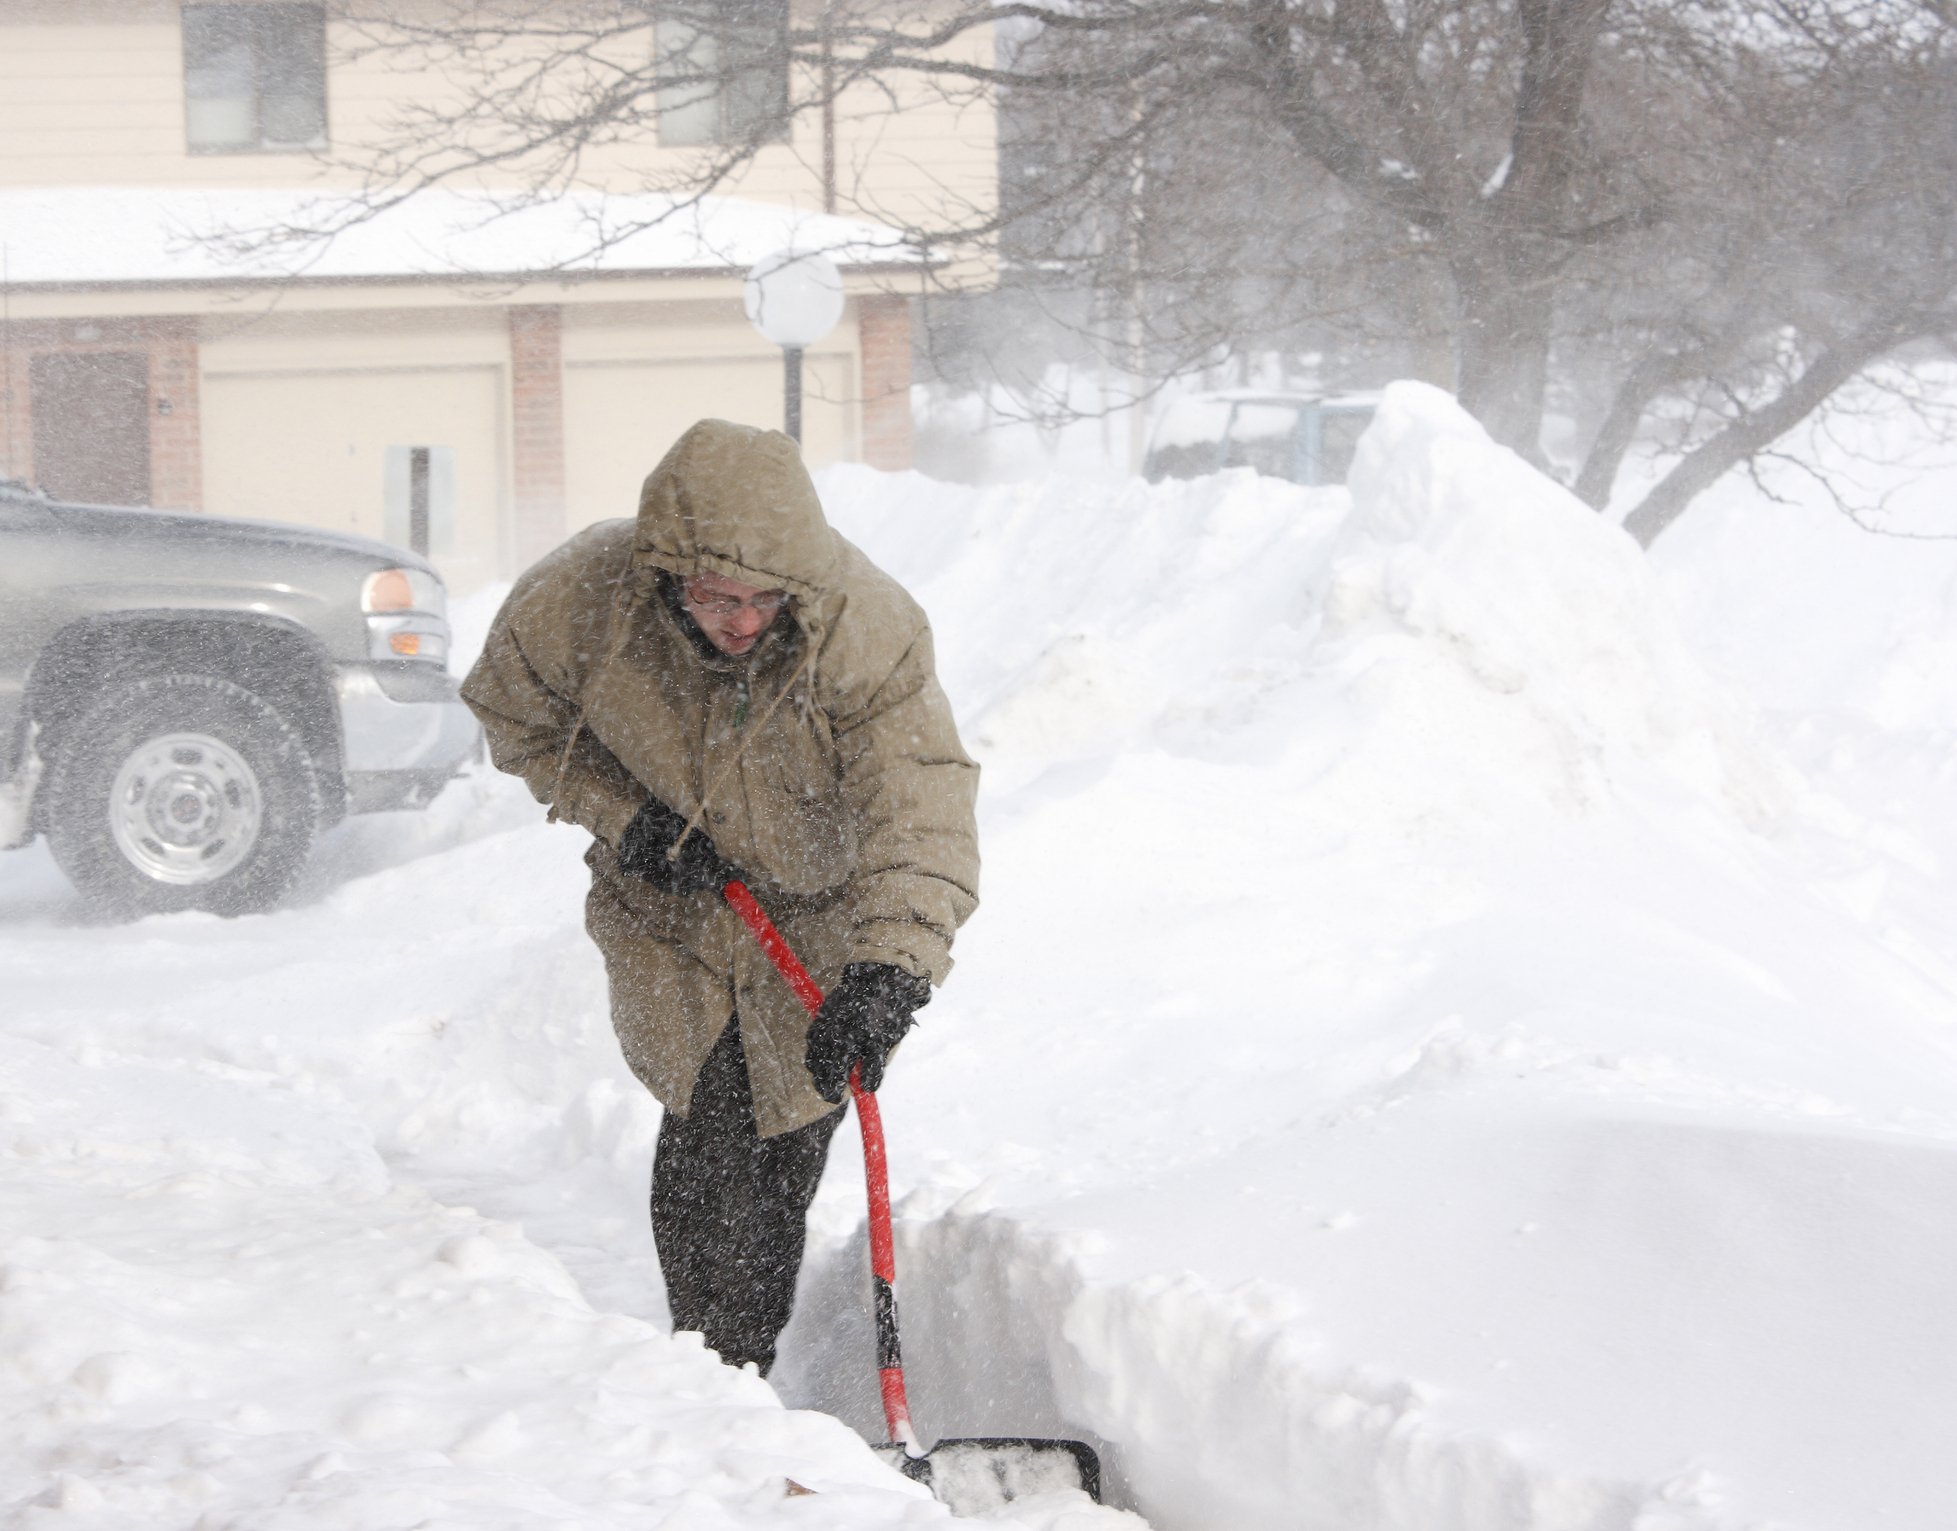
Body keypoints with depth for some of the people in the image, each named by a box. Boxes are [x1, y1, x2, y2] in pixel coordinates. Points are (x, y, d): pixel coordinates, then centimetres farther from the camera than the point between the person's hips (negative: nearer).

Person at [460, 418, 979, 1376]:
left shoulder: (867, 626, -33)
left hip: (817, 913, 0)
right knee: (708, 1129, -11)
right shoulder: (580, 600, -27)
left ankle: (742, 1376, 19)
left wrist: (887, 973, -49)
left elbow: (920, 808, -36)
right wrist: (623, 816, -17)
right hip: (670, 906, 0)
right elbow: (514, 712, -5)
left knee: (787, 1142, 3)